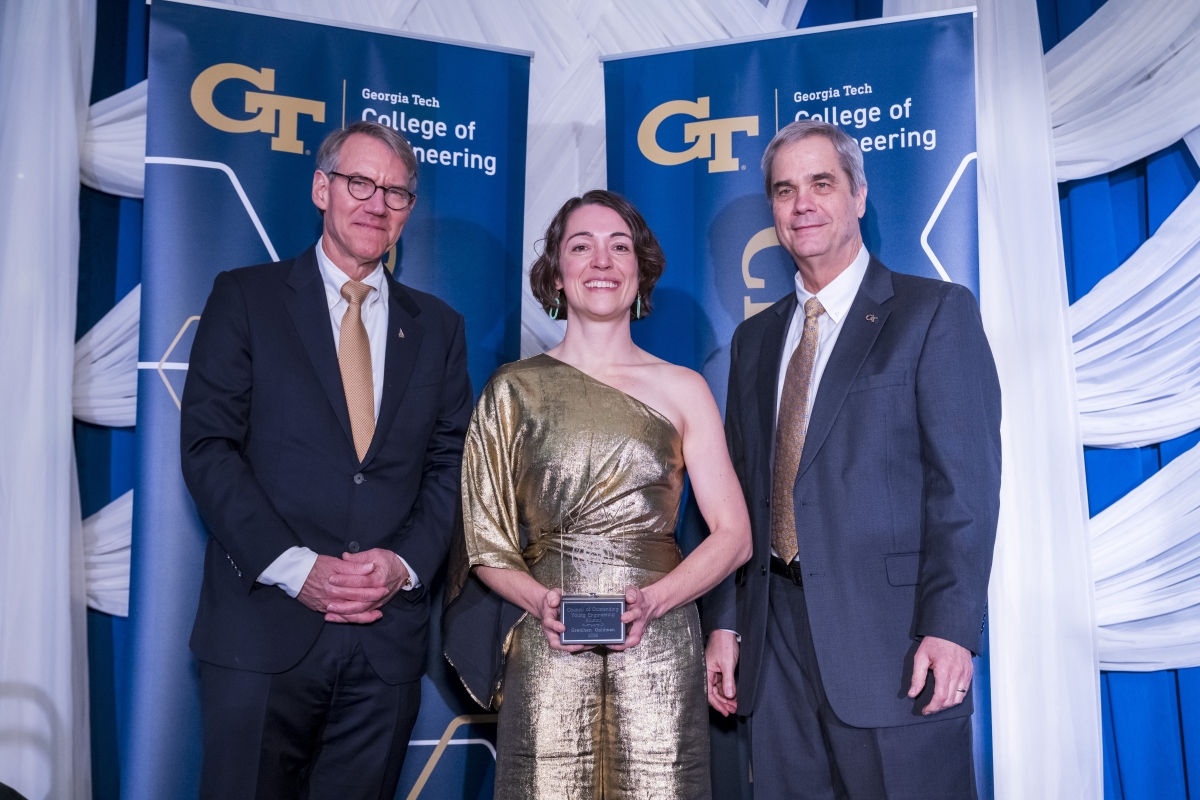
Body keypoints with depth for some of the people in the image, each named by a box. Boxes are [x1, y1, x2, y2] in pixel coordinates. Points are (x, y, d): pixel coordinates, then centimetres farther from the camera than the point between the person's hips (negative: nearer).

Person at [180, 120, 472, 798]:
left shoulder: (438, 326, 11)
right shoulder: (246, 298, 3)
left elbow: (451, 463, 8)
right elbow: (209, 446, -5)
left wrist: (406, 562, -9)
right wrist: (294, 567, -15)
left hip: (389, 636, 3)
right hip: (264, 627, -2)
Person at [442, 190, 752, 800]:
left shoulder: (682, 389, 6)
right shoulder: (514, 390, 6)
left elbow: (733, 536, 4)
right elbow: (484, 543, 7)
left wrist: (651, 600, -11)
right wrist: (541, 602, -11)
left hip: (659, 653, 1)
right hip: (547, 658, 0)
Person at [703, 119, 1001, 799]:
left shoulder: (937, 311, -1)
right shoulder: (756, 338, 15)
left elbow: (967, 479, -9)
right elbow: (741, 489, 13)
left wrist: (950, 628, -16)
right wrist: (724, 620, 8)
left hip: (892, 634, -4)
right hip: (778, 637, 5)